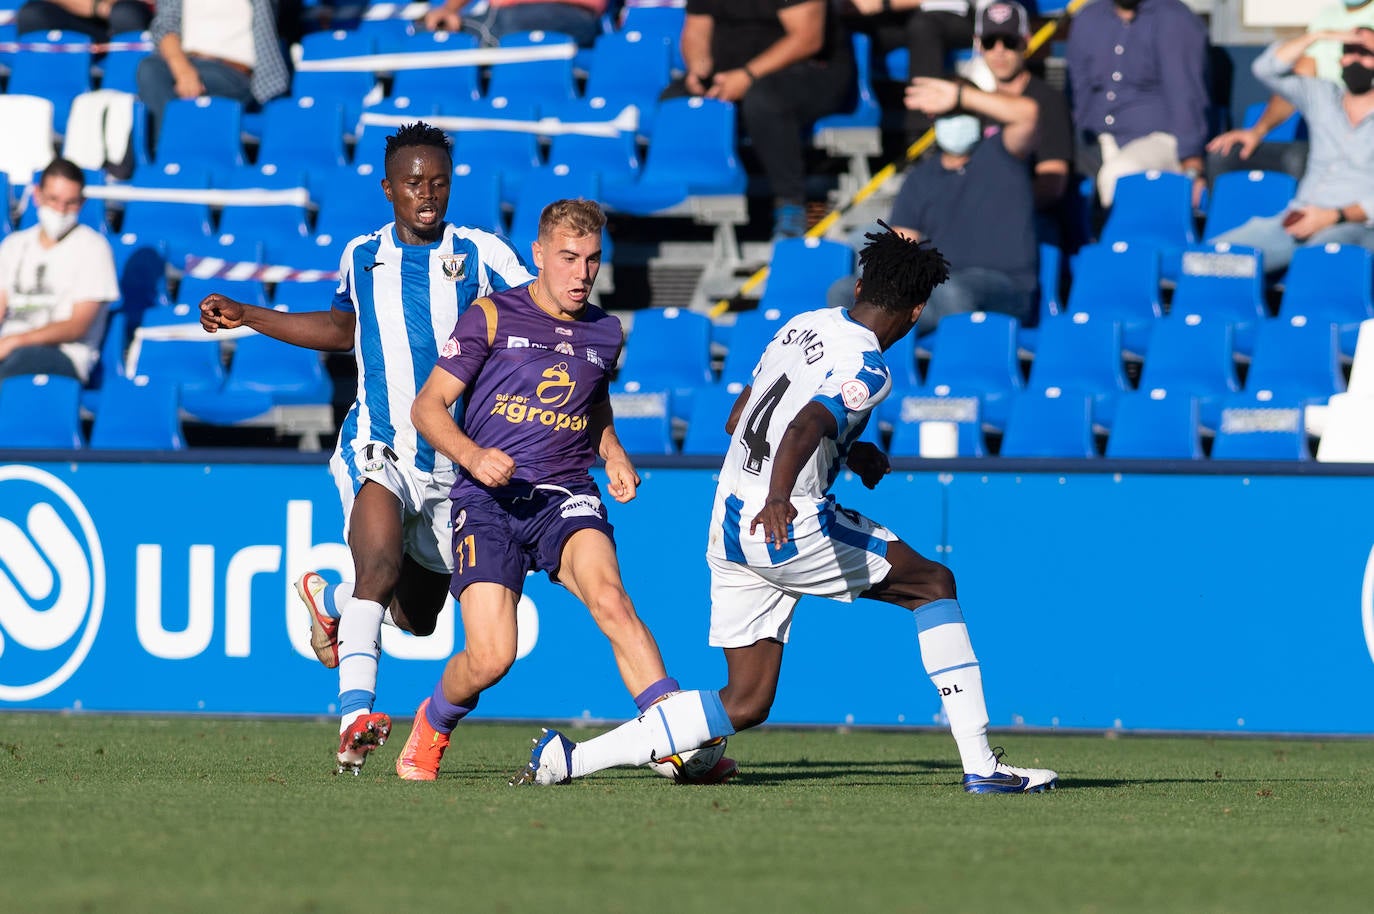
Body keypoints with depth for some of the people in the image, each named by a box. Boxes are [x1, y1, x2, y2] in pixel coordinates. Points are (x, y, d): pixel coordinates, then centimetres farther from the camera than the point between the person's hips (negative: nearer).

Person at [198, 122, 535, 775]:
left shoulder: (481, 255, -1)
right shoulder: (362, 257, 8)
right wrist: (246, 317, 24)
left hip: (455, 461, 1)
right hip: (377, 452, -1)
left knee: (416, 616, 12)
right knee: (381, 567, -29)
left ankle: (329, 599, 43)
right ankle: (356, 715, -33)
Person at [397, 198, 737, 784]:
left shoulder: (605, 334, 14)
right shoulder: (493, 318, 1)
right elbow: (428, 406, 0)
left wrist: (613, 455, 15)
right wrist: (472, 455, -19)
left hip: (567, 496, 2)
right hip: (488, 500, -2)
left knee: (608, 593, -30)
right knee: (490, 658, -17)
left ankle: (677, 735, -41)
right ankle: (432, 725, 17)